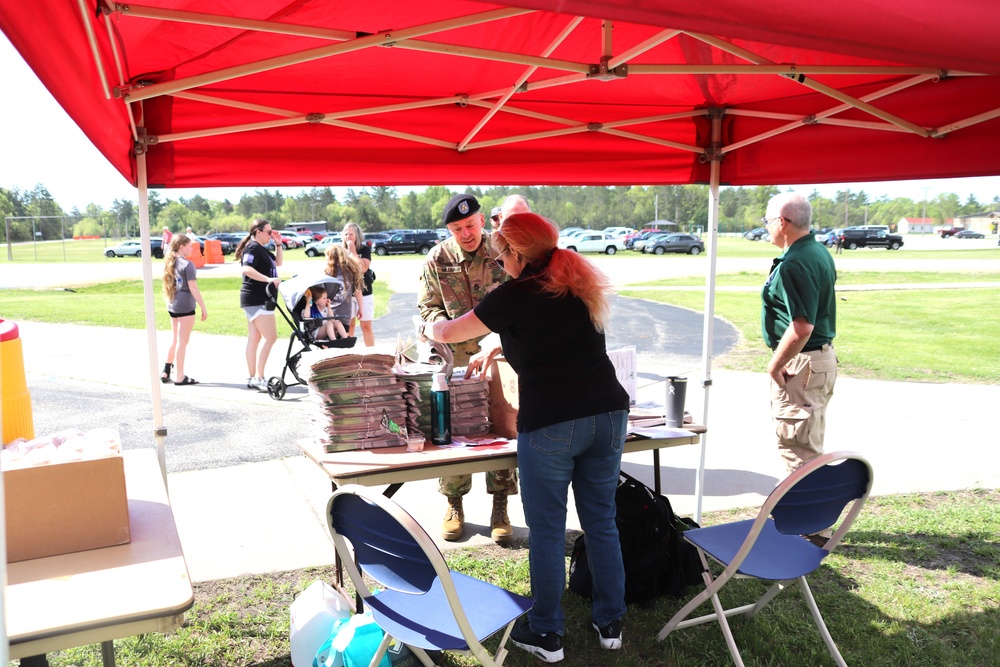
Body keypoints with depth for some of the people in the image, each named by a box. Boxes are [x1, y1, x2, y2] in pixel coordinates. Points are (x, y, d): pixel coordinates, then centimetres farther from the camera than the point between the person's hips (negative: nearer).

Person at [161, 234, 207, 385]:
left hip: (172, 306, 8)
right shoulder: (187, 264, -13)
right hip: (185, 307, -8)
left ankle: (165, 372, 23)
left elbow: (167, 287, 14)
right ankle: (180, 377, 4)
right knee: (182, 342, -1)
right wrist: (203, 308, -11)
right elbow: (193, 288, -15)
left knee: (175, 340, 19)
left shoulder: (169, 263, 11)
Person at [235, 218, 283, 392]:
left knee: (254, 338, 10)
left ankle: (252, 378, 15)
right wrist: (268, 279, -33)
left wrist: (278, 244, 14)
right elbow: (247, 269, -27)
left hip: (259, 299, 11)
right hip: (256, 300, -11)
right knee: (270, 337, -13)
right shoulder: (253, 248, -13)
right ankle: (258, 378, -13)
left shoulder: (262, 249, 17)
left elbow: (278, 262, 26)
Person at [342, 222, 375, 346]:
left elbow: (363, 268, -19)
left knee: (366, 326, 1)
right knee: (349, 325, 9)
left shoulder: (365, 249, -3)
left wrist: (353, 252, -14)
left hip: (364, 293, -3)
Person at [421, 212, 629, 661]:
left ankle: (546, 634, 20)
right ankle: (609, 623, 28)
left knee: (546, 530, 7)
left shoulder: (515, 295, -5)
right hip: (608, 413, 6)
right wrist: (501, 350, 37)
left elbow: (448, 333, 9)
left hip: (550, 423, -6)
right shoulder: (580, 284, 13)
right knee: (601, 522, 16)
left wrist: (429, 328, 31)